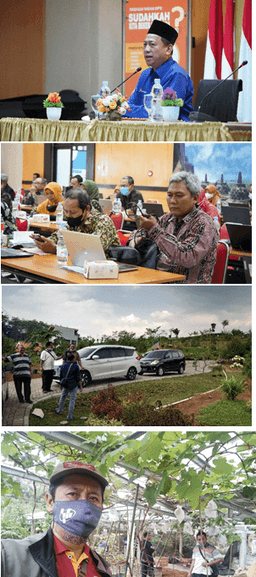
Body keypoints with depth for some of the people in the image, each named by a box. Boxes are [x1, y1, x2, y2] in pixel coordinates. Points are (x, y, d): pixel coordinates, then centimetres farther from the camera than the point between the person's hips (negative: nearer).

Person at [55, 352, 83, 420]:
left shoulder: (63, 366, 1)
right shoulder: (75, 366, -15)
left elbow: (61, 377, 11)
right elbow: (78, 378, -14)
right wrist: (81, 386, -6)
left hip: (65, 385, 5)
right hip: (73, 386, -5)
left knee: (63, 397, 25)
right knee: (72, 400, 4)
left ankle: (59, 411, 41)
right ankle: (69, 416, 7)